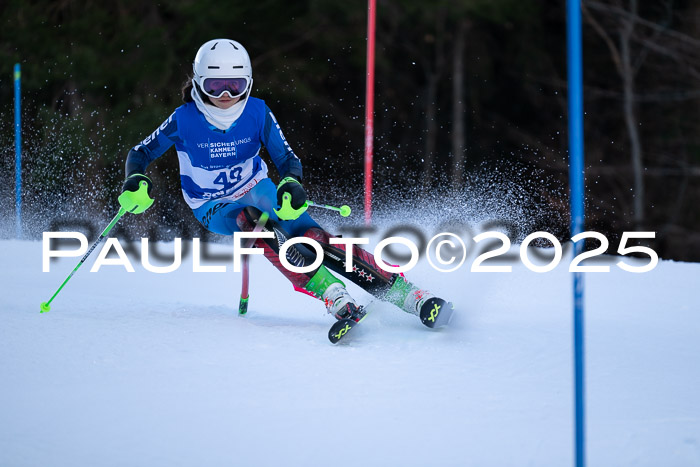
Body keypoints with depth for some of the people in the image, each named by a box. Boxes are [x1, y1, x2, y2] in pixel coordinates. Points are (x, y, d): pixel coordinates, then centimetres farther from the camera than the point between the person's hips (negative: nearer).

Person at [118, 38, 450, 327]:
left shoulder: (257, 113, -14)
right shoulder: (184, 121, -17)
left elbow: (287, 159, -12)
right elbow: (140, 154, -6)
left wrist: (291, 185, -34)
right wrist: (136, 182, -27)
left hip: (256, 190, 2)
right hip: (214, 208, -2)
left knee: (310, 236, -23)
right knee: (253, 220, -37)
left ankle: (405, 293, -28)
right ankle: (333, 298, -46)